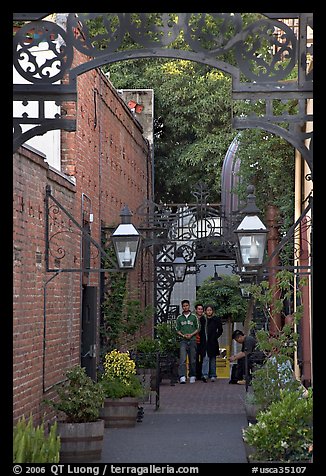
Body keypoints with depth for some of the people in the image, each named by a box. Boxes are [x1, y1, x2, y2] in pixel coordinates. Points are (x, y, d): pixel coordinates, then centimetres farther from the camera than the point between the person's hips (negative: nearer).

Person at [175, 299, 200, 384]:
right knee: (182, 359, -13)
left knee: (192, 359, 4)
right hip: (183, 340, 0)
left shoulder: (194, 317, 8)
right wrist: (183, 335, -7)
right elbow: (177, 330, 10)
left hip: (192, 340, 1)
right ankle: (182, 377, -21)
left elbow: (198, 328, 8)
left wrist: (191, 335, -8)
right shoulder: (179, 318, 9)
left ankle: (192, 376, 15)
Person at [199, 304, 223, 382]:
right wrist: (201, 338, 4)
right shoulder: (202, 319, 7)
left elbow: (220, 330, 7)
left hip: (212, 342, 0)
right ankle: (205, 375, -21)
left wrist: (215, 337, -2)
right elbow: (200, 330, 15)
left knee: (212, 359, 7)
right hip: (204, 342, 0)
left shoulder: (216, 320, 3)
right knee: (205, 358, -12)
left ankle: (212, 375, 14)